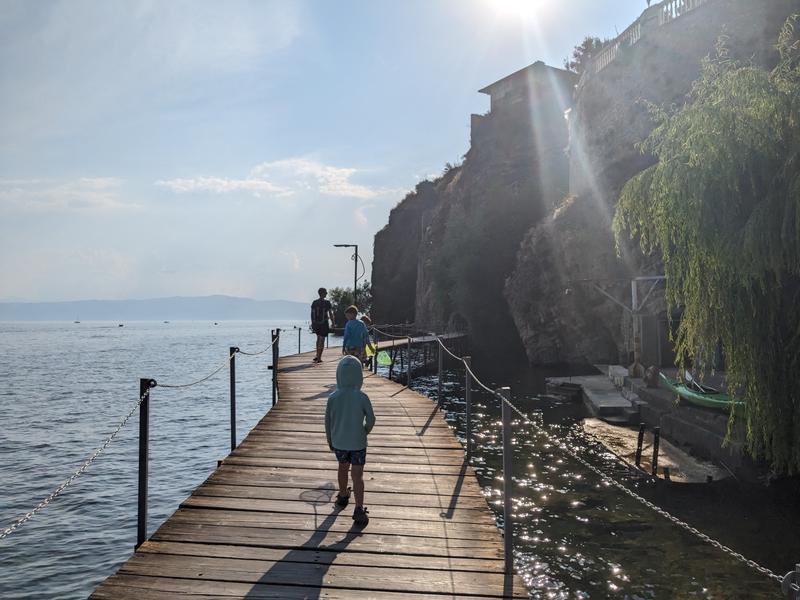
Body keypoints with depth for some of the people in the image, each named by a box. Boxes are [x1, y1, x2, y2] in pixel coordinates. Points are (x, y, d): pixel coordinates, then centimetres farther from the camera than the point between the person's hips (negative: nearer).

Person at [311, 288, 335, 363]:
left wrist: (312, 324, 13)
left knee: (319, 338, 23)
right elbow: (331, 314, -7)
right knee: (322, 340, 0)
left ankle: (317, 355, 20)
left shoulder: (314, 302, 3)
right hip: (324, 323, -5)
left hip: (316, 323, 5)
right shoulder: (327, 303, -9)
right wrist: (333, 323, 2)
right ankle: (319, 358, 0)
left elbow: (312, 314, 5)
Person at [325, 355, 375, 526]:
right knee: (358, 475, 2)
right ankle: (359, 510, -5)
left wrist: (330, 441, 14)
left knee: (343, 467, 26)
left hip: (338, 442, 3)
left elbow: (328, 422, -2)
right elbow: (371, 420, -9)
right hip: (358, 443, -3)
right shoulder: (362, 397, -19)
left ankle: (343, 496, 45)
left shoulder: (333, 398, -13)